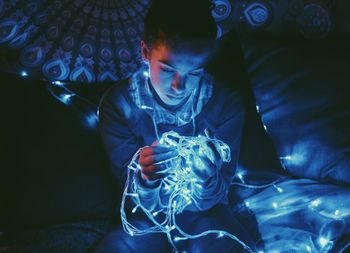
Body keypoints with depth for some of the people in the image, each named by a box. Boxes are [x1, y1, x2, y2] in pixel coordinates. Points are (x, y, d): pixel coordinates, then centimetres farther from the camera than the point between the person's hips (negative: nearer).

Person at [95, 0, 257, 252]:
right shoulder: (118, 103, -14)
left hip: (204, 214, 1)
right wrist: (145, 178, -36)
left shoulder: (227, 104, -13)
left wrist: (206, 177, -34)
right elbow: (142, 202, -13)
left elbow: (209, 200, -11)